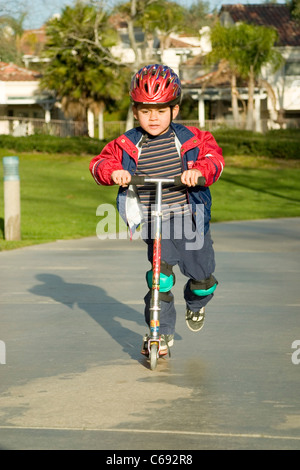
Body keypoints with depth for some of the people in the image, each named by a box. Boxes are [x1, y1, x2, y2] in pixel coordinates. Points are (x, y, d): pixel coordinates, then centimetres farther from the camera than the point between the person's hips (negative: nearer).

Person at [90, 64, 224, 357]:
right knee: (160, 277, -13)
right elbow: (100, 162, 2)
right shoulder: (127, 145, 0)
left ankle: (195, 305, 45)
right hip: (153, 223, -1)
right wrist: (112, 171, -20)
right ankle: (162, 333, 2)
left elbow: (214, 157, -5)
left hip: (189, 217, 1)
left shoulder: (190, 139, -1)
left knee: (202, 275, 8)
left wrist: (199, 170, -25)